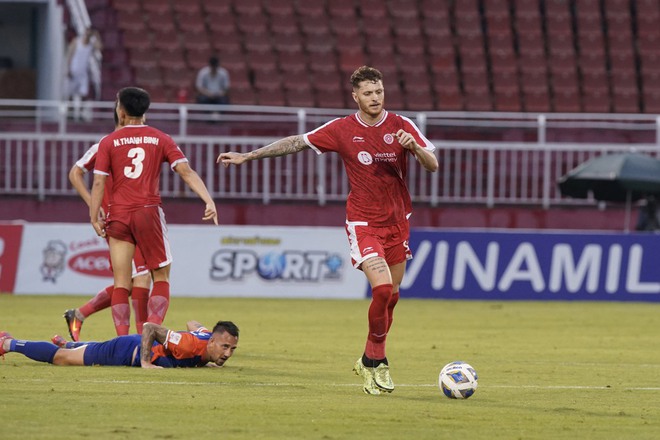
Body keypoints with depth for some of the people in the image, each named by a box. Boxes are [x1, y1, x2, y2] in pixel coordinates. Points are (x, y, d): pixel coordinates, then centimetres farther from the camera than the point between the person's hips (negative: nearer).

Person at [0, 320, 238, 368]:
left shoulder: (209, 338, -15)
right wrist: (145, 362, -36)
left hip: (140, 348, 7)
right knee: (60, 358, 10)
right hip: (127, 351, -7)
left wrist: (202, 362, 3)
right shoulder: (193, 344, -39)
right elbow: (149, 327, -35)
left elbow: (192, 324, 9)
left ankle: (67, 343, 68)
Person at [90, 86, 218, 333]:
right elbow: (186, 172, -4)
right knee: (161, 277, 7)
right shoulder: (160, 139, 5)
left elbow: (99, 183, -2)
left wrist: (94, 218, 3)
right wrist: (208, 201, -8)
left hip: (118, 215, 0)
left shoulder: (109, 142, 3)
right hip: (148, 211, 0)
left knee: (121, 282, 4)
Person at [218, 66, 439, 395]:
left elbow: (432, 165, -2)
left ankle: (371, 362, 25)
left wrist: (414, 147, -24)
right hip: (363, 222, -3)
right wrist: (247, 156, 2)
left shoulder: (401, 126, -1)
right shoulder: (342, 129, -5)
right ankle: (376, 362, -5)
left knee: (390, 297, 7)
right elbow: (296, 143, 2)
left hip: (397, 222, 3)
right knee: (382, 289, -20)